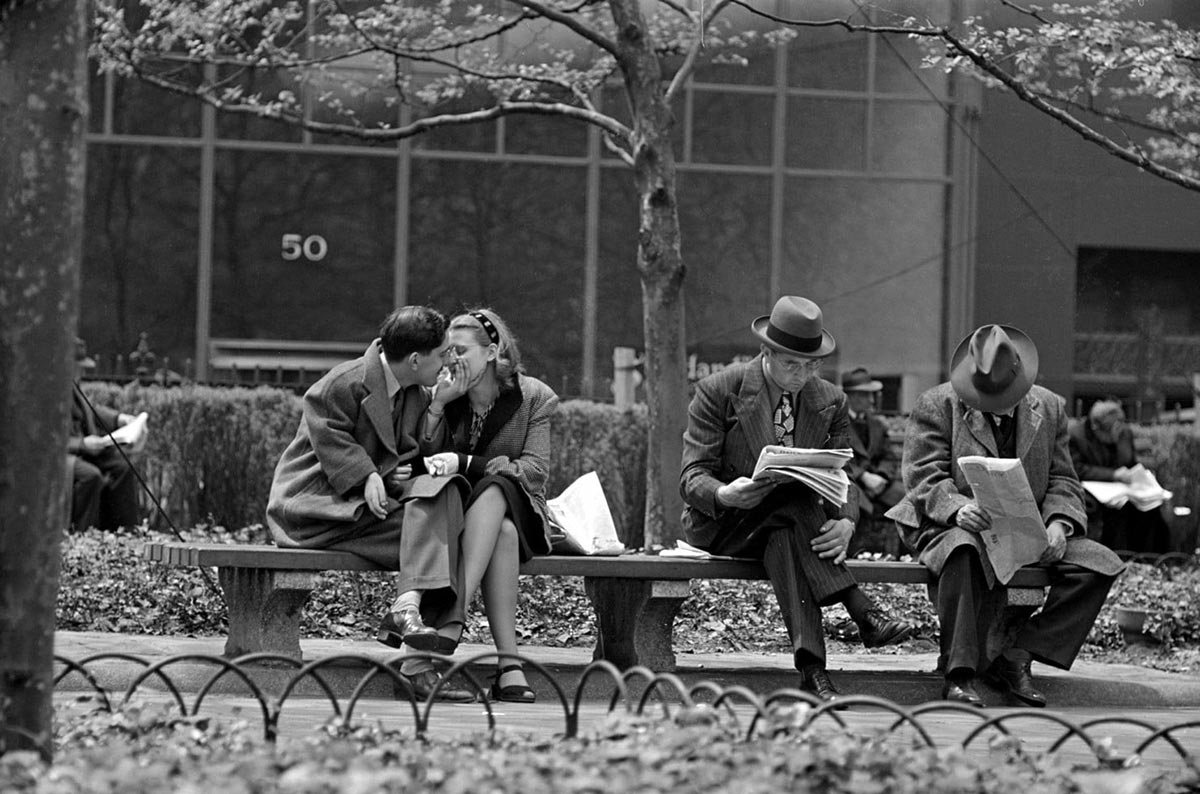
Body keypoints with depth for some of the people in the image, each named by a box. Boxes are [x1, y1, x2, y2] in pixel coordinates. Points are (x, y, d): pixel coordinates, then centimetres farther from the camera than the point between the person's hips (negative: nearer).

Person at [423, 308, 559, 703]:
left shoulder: (533, 397, 1)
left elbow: (535, 471, -9)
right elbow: (424, 459, 3)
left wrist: (466, 463, -20)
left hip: (519, 511, 0)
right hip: (456, 512, 0)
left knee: (494, 489, -36)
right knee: (503, 532, -34)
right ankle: (508, 664, -43)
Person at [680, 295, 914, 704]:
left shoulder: (830, 402, 4)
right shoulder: (718, 391, -8)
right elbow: (693, 476, -10)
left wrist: (844, 524, -24)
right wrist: (724, 495, -35)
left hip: (788, 521, 3)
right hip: (720, 526, -3)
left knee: (785, 538, -36)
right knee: (792, 497, -34)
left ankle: (811, 669, -50)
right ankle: (861, 610, -41)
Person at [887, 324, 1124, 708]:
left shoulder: (1048, 409, 9)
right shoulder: (937, 405, -3)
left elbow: (1062, 480, 9)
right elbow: (923, 476, -10)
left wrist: (1057, 523, -12)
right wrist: (958, 507, -31)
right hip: (953, 527, -4)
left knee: (1101, 564, -17)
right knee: (964, 549, -41)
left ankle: (1017, 657, -14)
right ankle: (960, 673, -33)